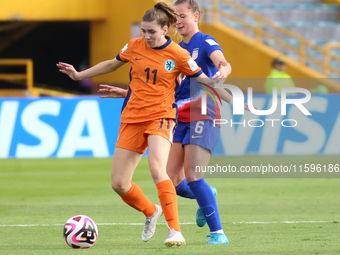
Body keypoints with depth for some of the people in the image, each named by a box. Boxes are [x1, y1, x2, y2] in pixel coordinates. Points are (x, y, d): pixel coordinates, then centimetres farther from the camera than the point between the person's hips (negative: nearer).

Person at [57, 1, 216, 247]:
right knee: (119, 183, 1)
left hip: (160, 117, -4)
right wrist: (78, 75, 21)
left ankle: (175, 231, -27)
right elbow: (112, 64, 20)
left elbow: (203, 79, 1)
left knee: (158, 169, -30)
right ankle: (150, 212, 31)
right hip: (132, 119, 4)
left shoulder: (178, 55, -8)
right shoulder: (135, 46, 2)